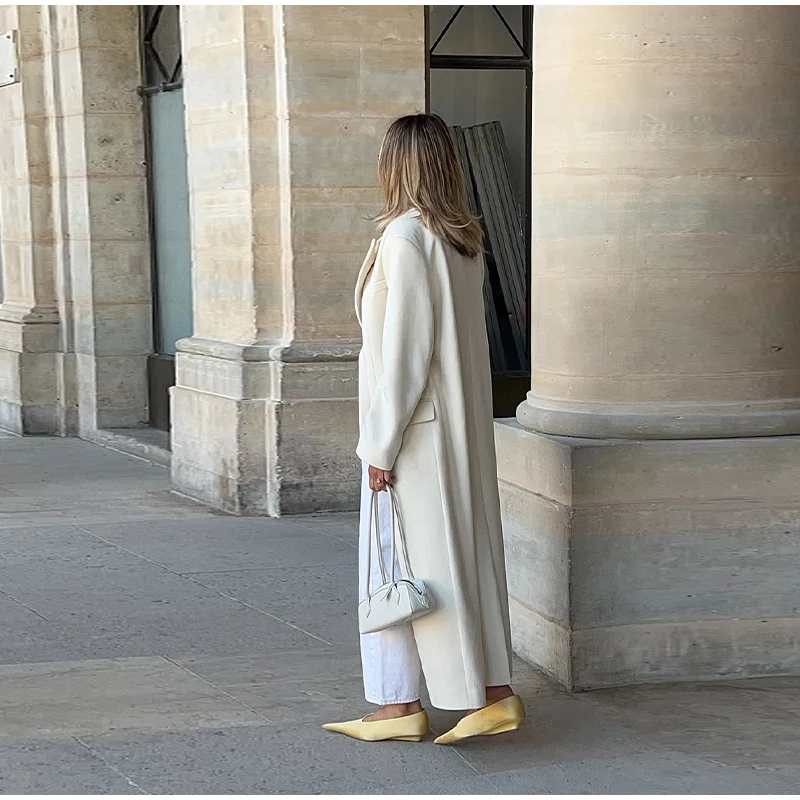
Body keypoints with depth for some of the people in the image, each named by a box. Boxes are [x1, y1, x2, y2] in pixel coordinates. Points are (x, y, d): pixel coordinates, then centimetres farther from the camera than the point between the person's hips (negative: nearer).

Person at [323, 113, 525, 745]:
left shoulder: (405, 236, -16)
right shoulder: (466, 237, 9)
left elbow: (405, 346, -19)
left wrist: (382, 443, -15)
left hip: (416, 425, -8)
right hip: (464, 422, 8)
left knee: (409, 558, -1)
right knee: (466, 550, 10)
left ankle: (402, 704, 4)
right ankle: (494, 692, 12)